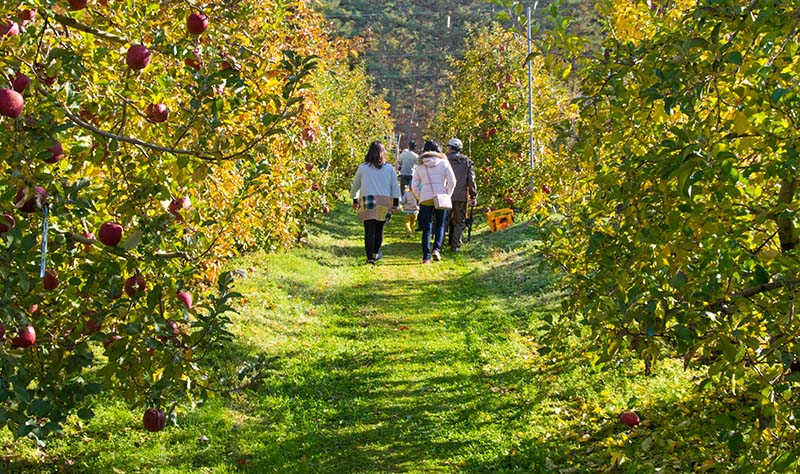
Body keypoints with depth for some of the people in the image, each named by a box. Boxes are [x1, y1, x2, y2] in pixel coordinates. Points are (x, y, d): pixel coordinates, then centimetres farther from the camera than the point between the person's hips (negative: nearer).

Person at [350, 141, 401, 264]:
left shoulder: (363, 167, 4)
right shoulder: (389, 168, 4)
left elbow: (355, 185, 14)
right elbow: (395, 188, 6)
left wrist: (355, 200, 28)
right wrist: (395, 203, 12)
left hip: (367, 202, -1)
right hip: (384, 203, 1)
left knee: (369, 231, -2)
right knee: (379, 229, 15)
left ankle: (370, 257, -7)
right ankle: (375, 253, 29)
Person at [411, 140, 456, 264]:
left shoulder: (420, 166, 8)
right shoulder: (444, 163, 4)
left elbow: (414, 186, 6)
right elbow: (452, 181, -3)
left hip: (425, 200, 1)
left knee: (426, 228, 5)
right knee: (440, 225, 15)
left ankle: (426, 257, 1)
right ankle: (436, 249, -6)